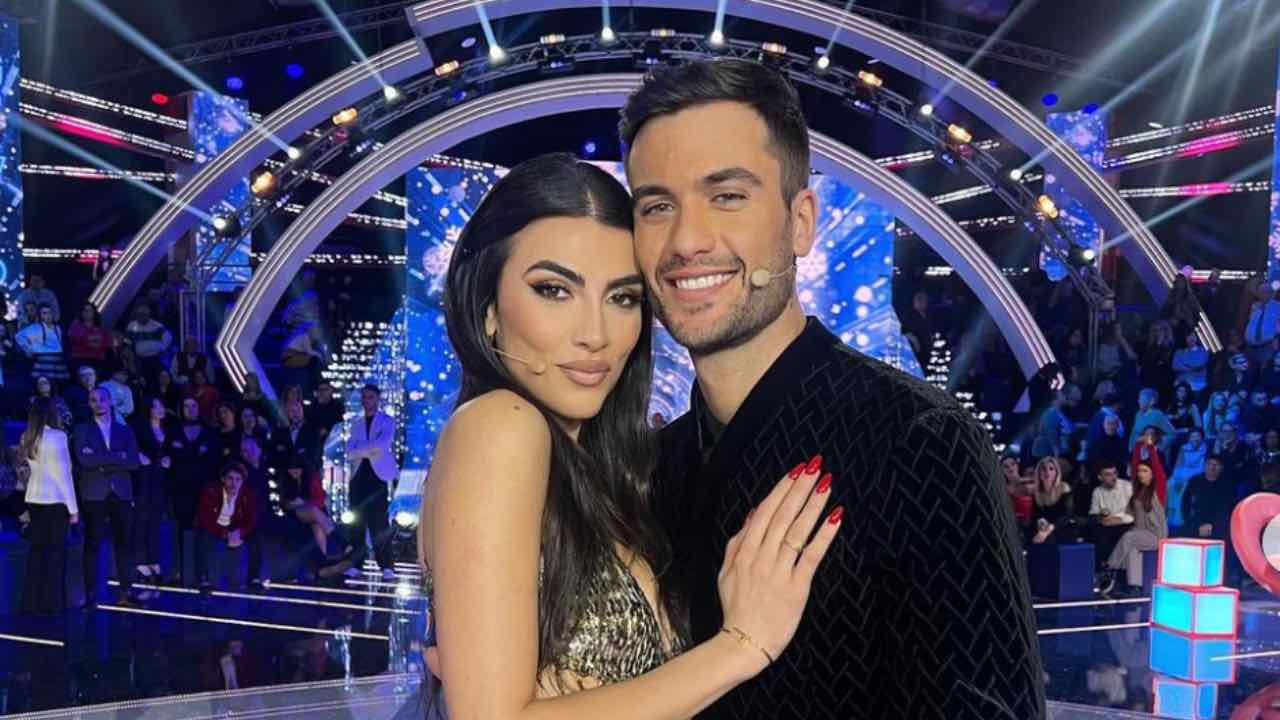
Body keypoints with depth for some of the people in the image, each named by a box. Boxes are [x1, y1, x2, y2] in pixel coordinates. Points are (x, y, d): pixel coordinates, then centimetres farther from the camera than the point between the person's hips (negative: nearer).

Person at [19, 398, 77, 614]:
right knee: (56, 550, 3)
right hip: (55, 499, -6)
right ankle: (52, 602, 6)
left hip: (34, 498, 6)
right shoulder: (56, 436, -12)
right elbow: (64, 473, -11)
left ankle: (32, 601, 15)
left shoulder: (27, 438, 5)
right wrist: (73, 507, -7)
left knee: (37, 548, 12)